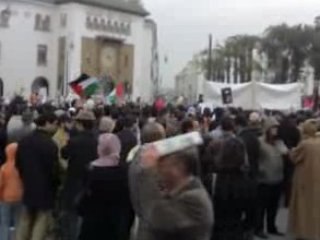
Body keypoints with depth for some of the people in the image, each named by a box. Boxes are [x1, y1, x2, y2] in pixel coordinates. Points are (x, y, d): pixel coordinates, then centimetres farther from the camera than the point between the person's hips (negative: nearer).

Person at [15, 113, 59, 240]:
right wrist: (57, 183, -1)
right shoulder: (49, 144, -21)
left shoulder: (24, 141, 3)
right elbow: (53, 169, -19)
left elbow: (18, 164, 10)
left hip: (28, 186, 7)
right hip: (45, 188, -7)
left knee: (25, 219, 17)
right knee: (42, 220, 4)